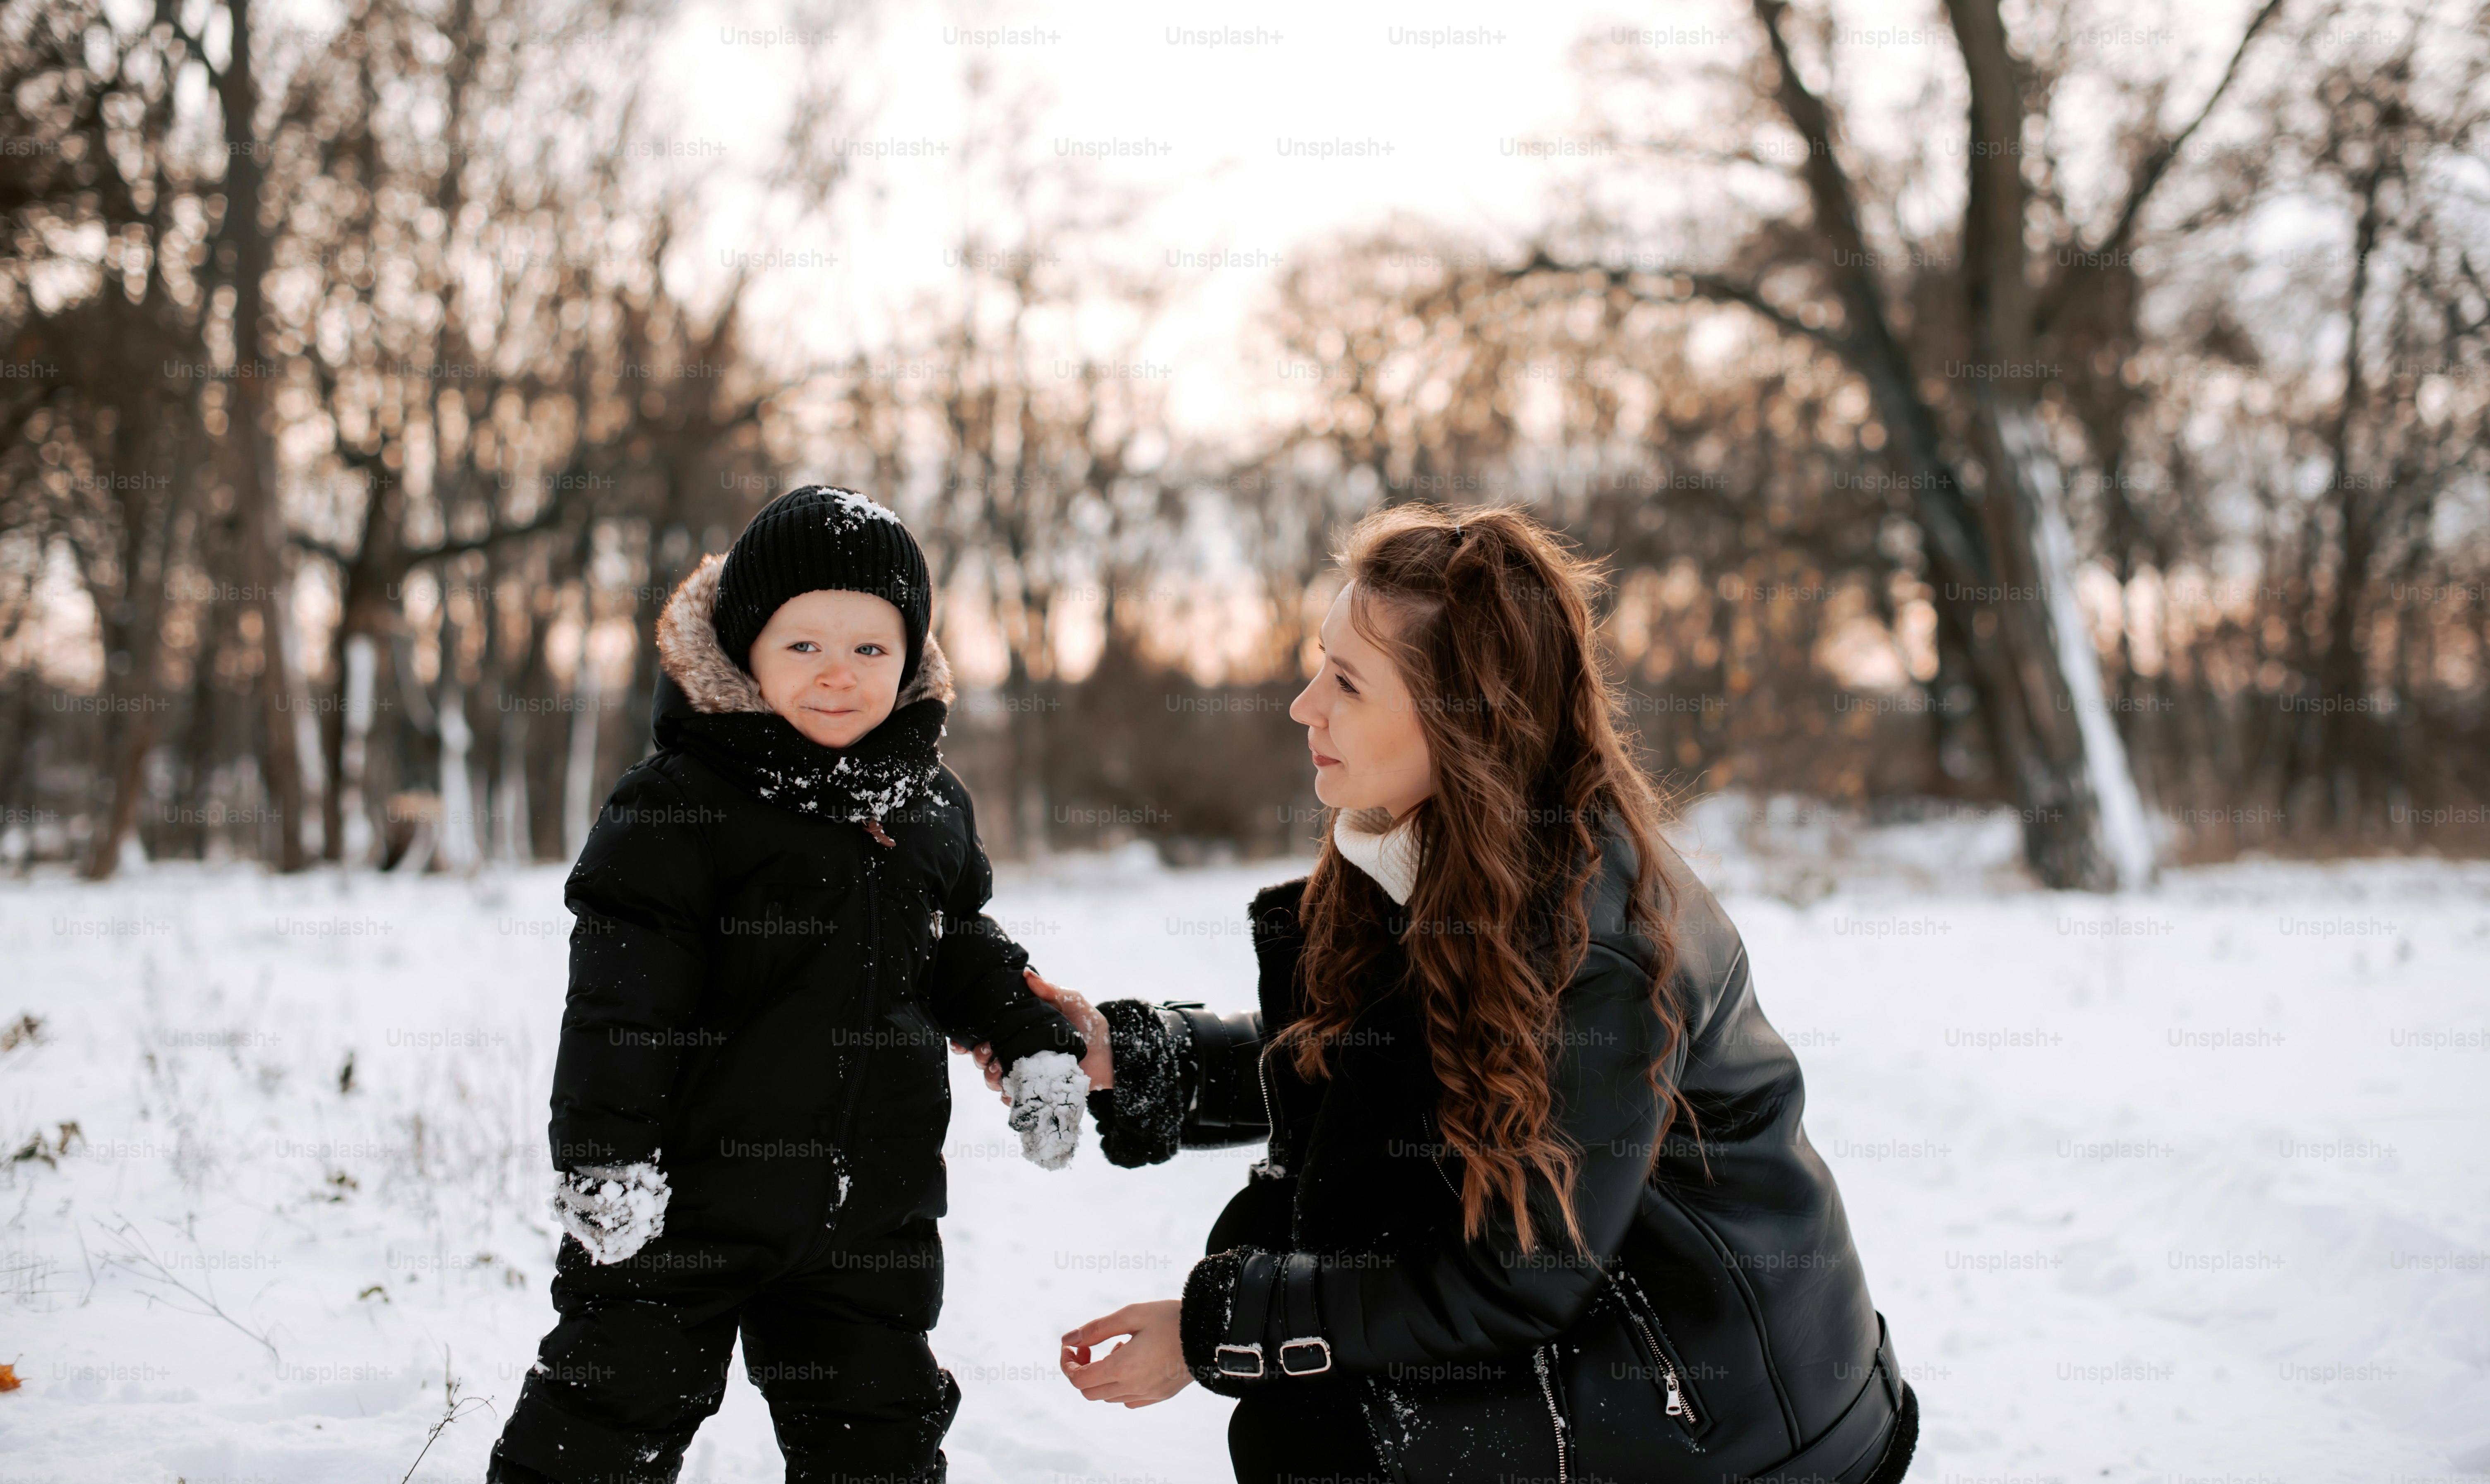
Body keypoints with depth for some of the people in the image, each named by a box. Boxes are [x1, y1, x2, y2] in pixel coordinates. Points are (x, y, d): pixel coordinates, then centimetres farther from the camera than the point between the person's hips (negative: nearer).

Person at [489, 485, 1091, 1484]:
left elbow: (965, 953, 19)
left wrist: (1036, 1042, 7)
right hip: (694, 1188, -5)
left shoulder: (933, 807, 6)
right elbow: (620, 993, -15)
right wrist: (605, 1153, -19)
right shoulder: (677, 804, -12)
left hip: (871, 1204, 5)